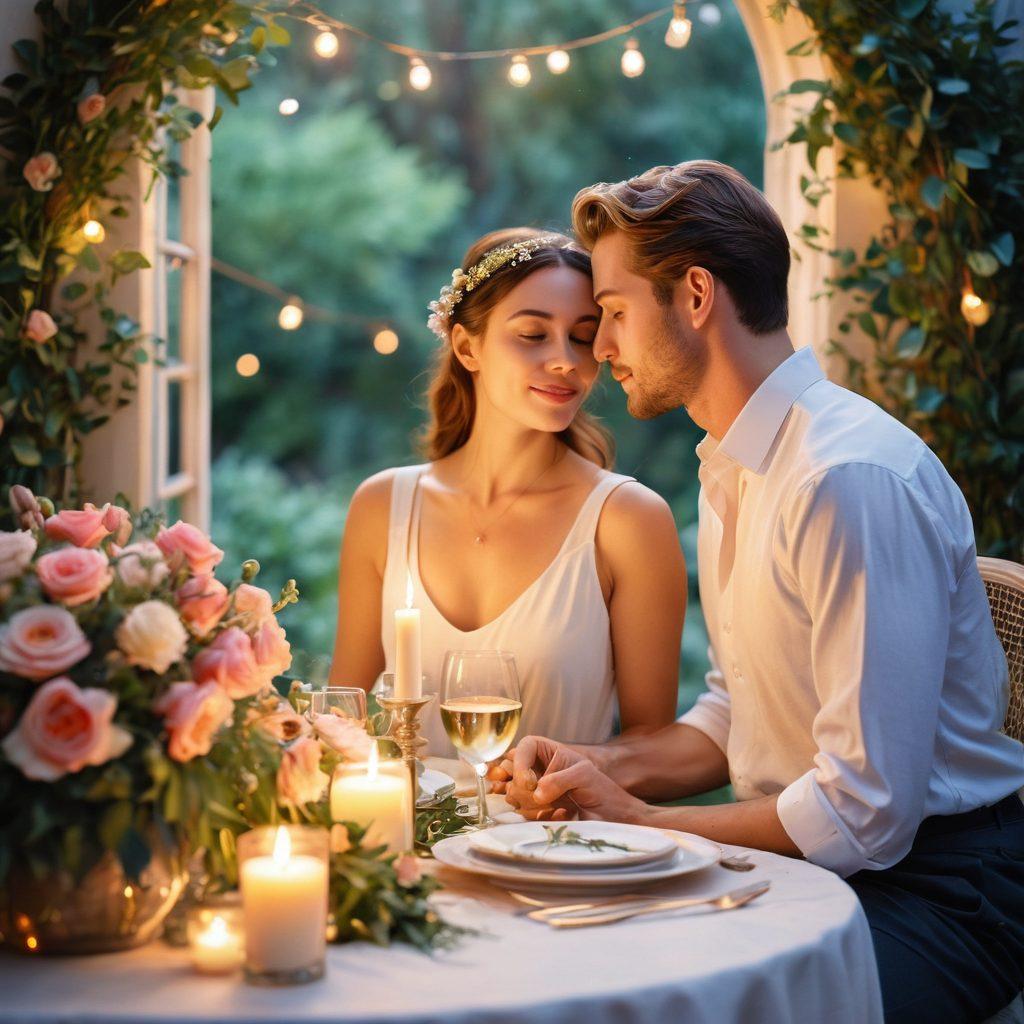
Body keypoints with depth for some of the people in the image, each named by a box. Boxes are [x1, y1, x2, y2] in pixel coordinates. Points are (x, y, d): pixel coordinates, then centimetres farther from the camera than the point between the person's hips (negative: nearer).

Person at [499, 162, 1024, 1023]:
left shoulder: (853, 480, -22)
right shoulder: (734, 467, 11)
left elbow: (865, 815, -24)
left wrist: (641, 821, -13)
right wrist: (602, 767, 1)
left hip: (927, 886, -8)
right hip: (800, 859, 8)